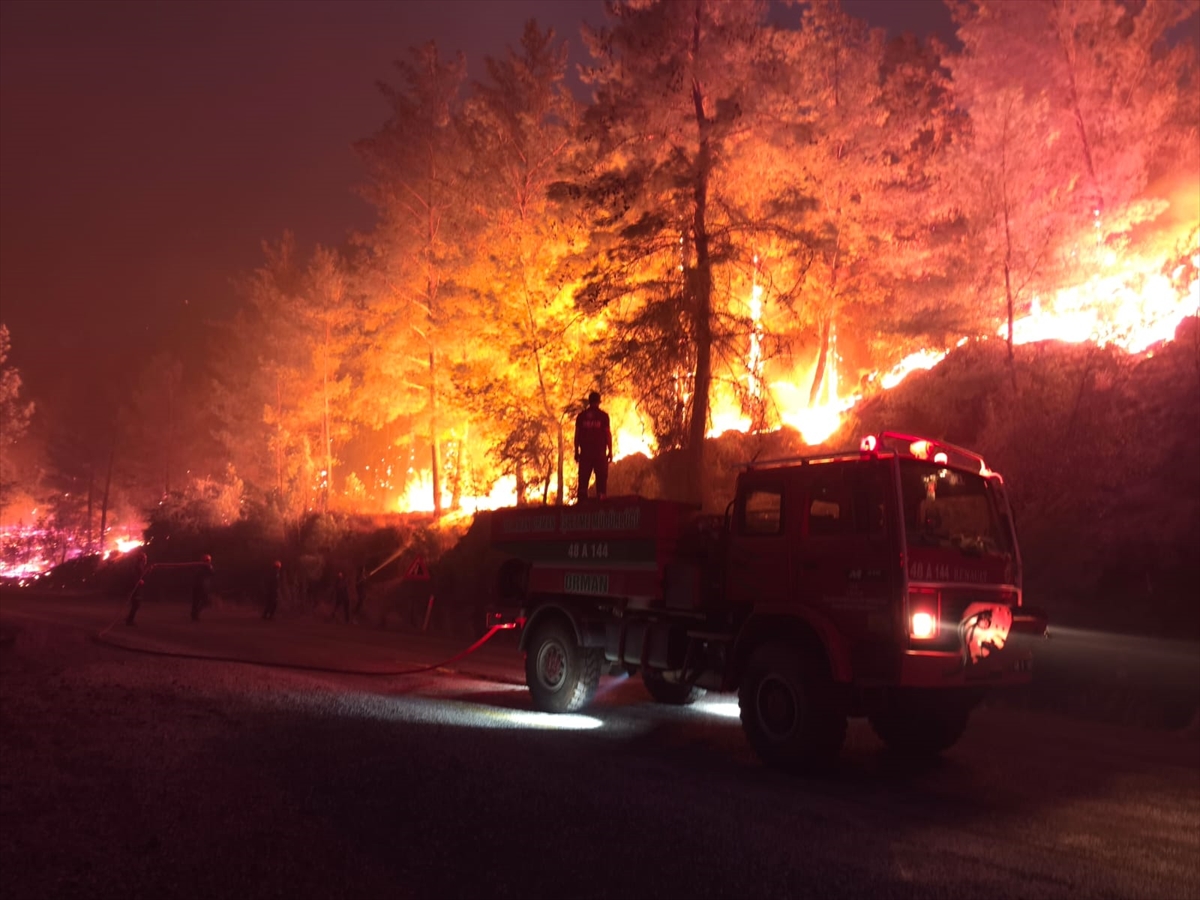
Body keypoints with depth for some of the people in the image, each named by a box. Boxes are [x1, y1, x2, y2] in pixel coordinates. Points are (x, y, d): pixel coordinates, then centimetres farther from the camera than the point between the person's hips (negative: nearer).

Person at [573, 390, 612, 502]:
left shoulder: (581, 416, 7)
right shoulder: (603, 416, 0)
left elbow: (577, 435, 5)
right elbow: (608, 434, -3)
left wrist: (576, 452, 10)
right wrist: (610, 452, 2)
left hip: (585, 452, 2)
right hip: (600, 452, -2)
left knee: (583, 479, 3)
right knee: (601, 478, 1)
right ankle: (601, 499, -8)